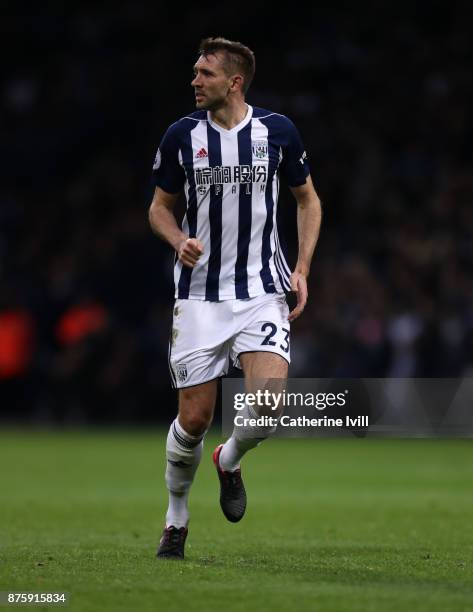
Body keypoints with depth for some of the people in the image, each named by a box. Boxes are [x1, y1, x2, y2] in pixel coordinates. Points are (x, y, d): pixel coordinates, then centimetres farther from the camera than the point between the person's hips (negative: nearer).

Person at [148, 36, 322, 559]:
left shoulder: (277, 131, -1)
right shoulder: (181, 135, -1)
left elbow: (307, 199, 13)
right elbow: (159, 206, 11)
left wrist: (301, 270, 3)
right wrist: (179, 241, -11)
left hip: (263, 291, 0)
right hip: (199, 295, 1)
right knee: (194, 417, -1)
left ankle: (229, 461, 15)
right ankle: (176, 519, 23)